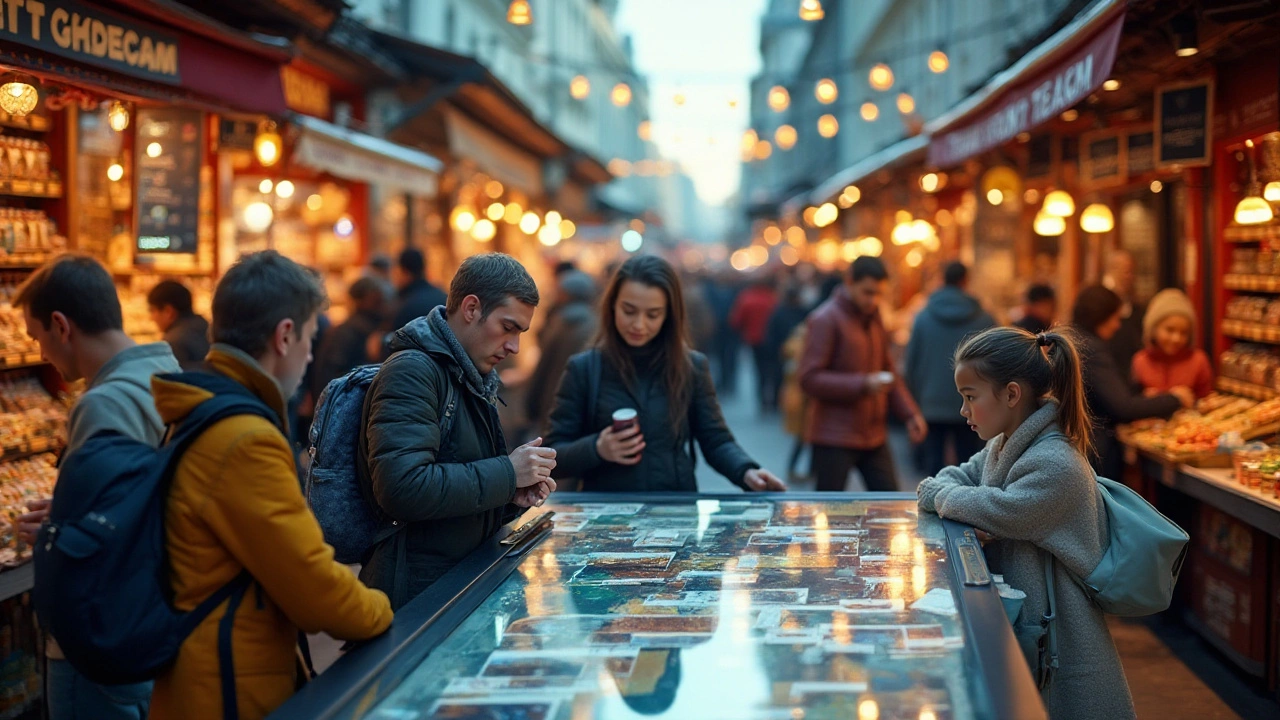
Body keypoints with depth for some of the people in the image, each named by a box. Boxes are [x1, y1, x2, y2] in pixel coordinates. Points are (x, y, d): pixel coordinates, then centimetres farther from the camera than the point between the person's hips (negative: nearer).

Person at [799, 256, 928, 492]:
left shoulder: (873, 317, 14)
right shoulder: (825, 320, -11)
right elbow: (810, 379, -17)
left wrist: (910, 413, 9)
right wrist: (863, 385, -24)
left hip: (873, 435, 7)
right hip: (834, 438, -7)